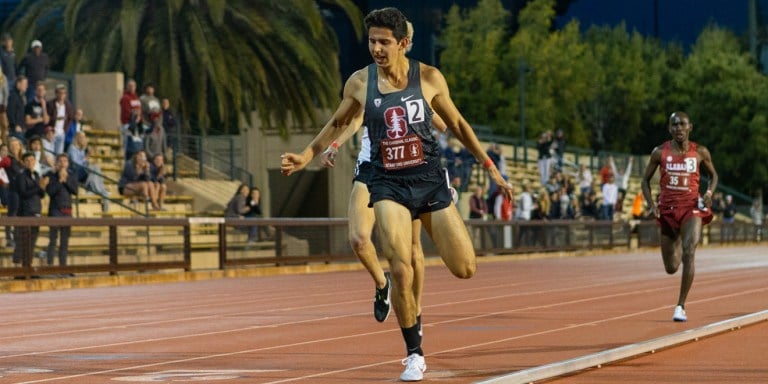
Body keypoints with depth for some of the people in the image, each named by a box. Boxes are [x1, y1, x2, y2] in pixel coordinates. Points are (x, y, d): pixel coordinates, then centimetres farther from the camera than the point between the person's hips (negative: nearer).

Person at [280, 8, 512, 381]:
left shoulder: (429, 78, -4)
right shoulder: (359, 83, -2)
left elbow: (456, 124, 8)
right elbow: (338, 123, 16)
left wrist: (490, 166, 9)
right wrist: (307, 156, 7)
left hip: (429, 180, 1)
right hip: (388, 185, -1)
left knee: (465, 269, 0)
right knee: (401, 273, -15)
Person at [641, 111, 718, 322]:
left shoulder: (701, 152, 0)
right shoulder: (659, 152, -1)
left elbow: (713, 175, 16)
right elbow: (645, 180, 8)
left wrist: (709, 192, -5)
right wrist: (651, 204, -8)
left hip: (692, 208, -1)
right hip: (668, 210, 1)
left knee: (689, 253, -24)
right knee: (671, 268, 8)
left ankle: (681, 306, -18)